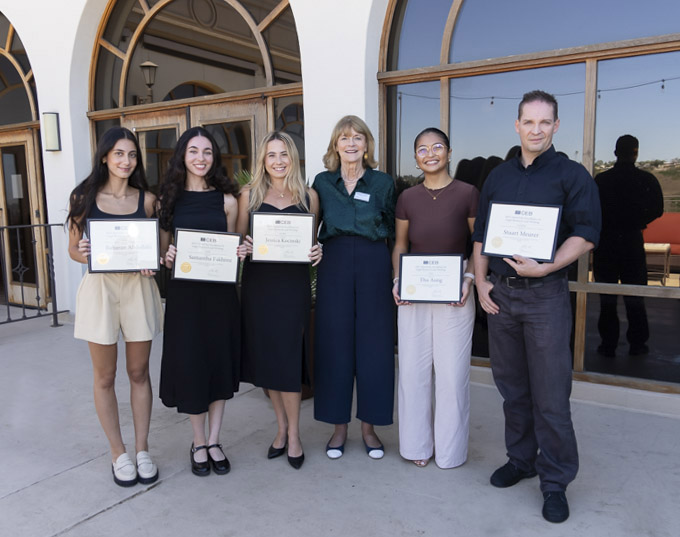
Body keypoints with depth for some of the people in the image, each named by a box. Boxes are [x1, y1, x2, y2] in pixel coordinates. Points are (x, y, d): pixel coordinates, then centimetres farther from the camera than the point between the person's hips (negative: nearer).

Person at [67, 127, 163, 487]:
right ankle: (118, 453, 22)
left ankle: (142, 449, 23)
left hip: (138, 288, 1)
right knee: (105, 376, 7)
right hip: (100, 287, -1)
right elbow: (74, 248, 5)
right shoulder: (84, 197, 1)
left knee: (139, 372, 9)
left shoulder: (146, 199, 4)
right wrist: (83, 254, -17)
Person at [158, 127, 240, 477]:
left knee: (219, 362, 7)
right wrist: (168, 258, -13)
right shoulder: (169, 198, 4)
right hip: (183, 291, 0)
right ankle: (198, 443, 23)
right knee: (189, 363, 3)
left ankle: (213, 442, 23)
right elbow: (163, 250, 8)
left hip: (219, 291, 1)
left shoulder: (226, 200, 4)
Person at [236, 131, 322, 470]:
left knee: (287, 357, -1)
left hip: (293, 284, -1)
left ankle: (293, 434, 15)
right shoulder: (250, 194, 6)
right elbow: (240, 238, 9)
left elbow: (313, 242, 12)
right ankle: (282, 426, 26)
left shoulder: (308, 196, 5)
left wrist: (316, 253, -10)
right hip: (257, 283, 2)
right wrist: (241, 249, -12)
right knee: (265, 355, 8)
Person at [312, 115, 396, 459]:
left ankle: (369, 426, 19)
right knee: (334, 343, 3)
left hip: (373, 266, 0)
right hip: (334, 265, 1)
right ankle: (339, 426, 18)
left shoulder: (382, 182, 5)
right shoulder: (322, 182, 8)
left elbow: (394, 230, 7)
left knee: (373, 344, 4)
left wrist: (396, 273, -2)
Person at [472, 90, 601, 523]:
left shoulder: (572, 175, -1)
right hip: (500, 294, 5)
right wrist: (481, 281, 4)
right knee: (512, 387, 14)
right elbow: (481, 234, 14)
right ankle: (521, 459, 31)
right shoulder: (498, 177, 13)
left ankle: (555, 480, 15)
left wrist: (546, 267, -22)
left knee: (550, 395, 0)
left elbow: (586, 234, -9)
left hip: (546, 295, -4)